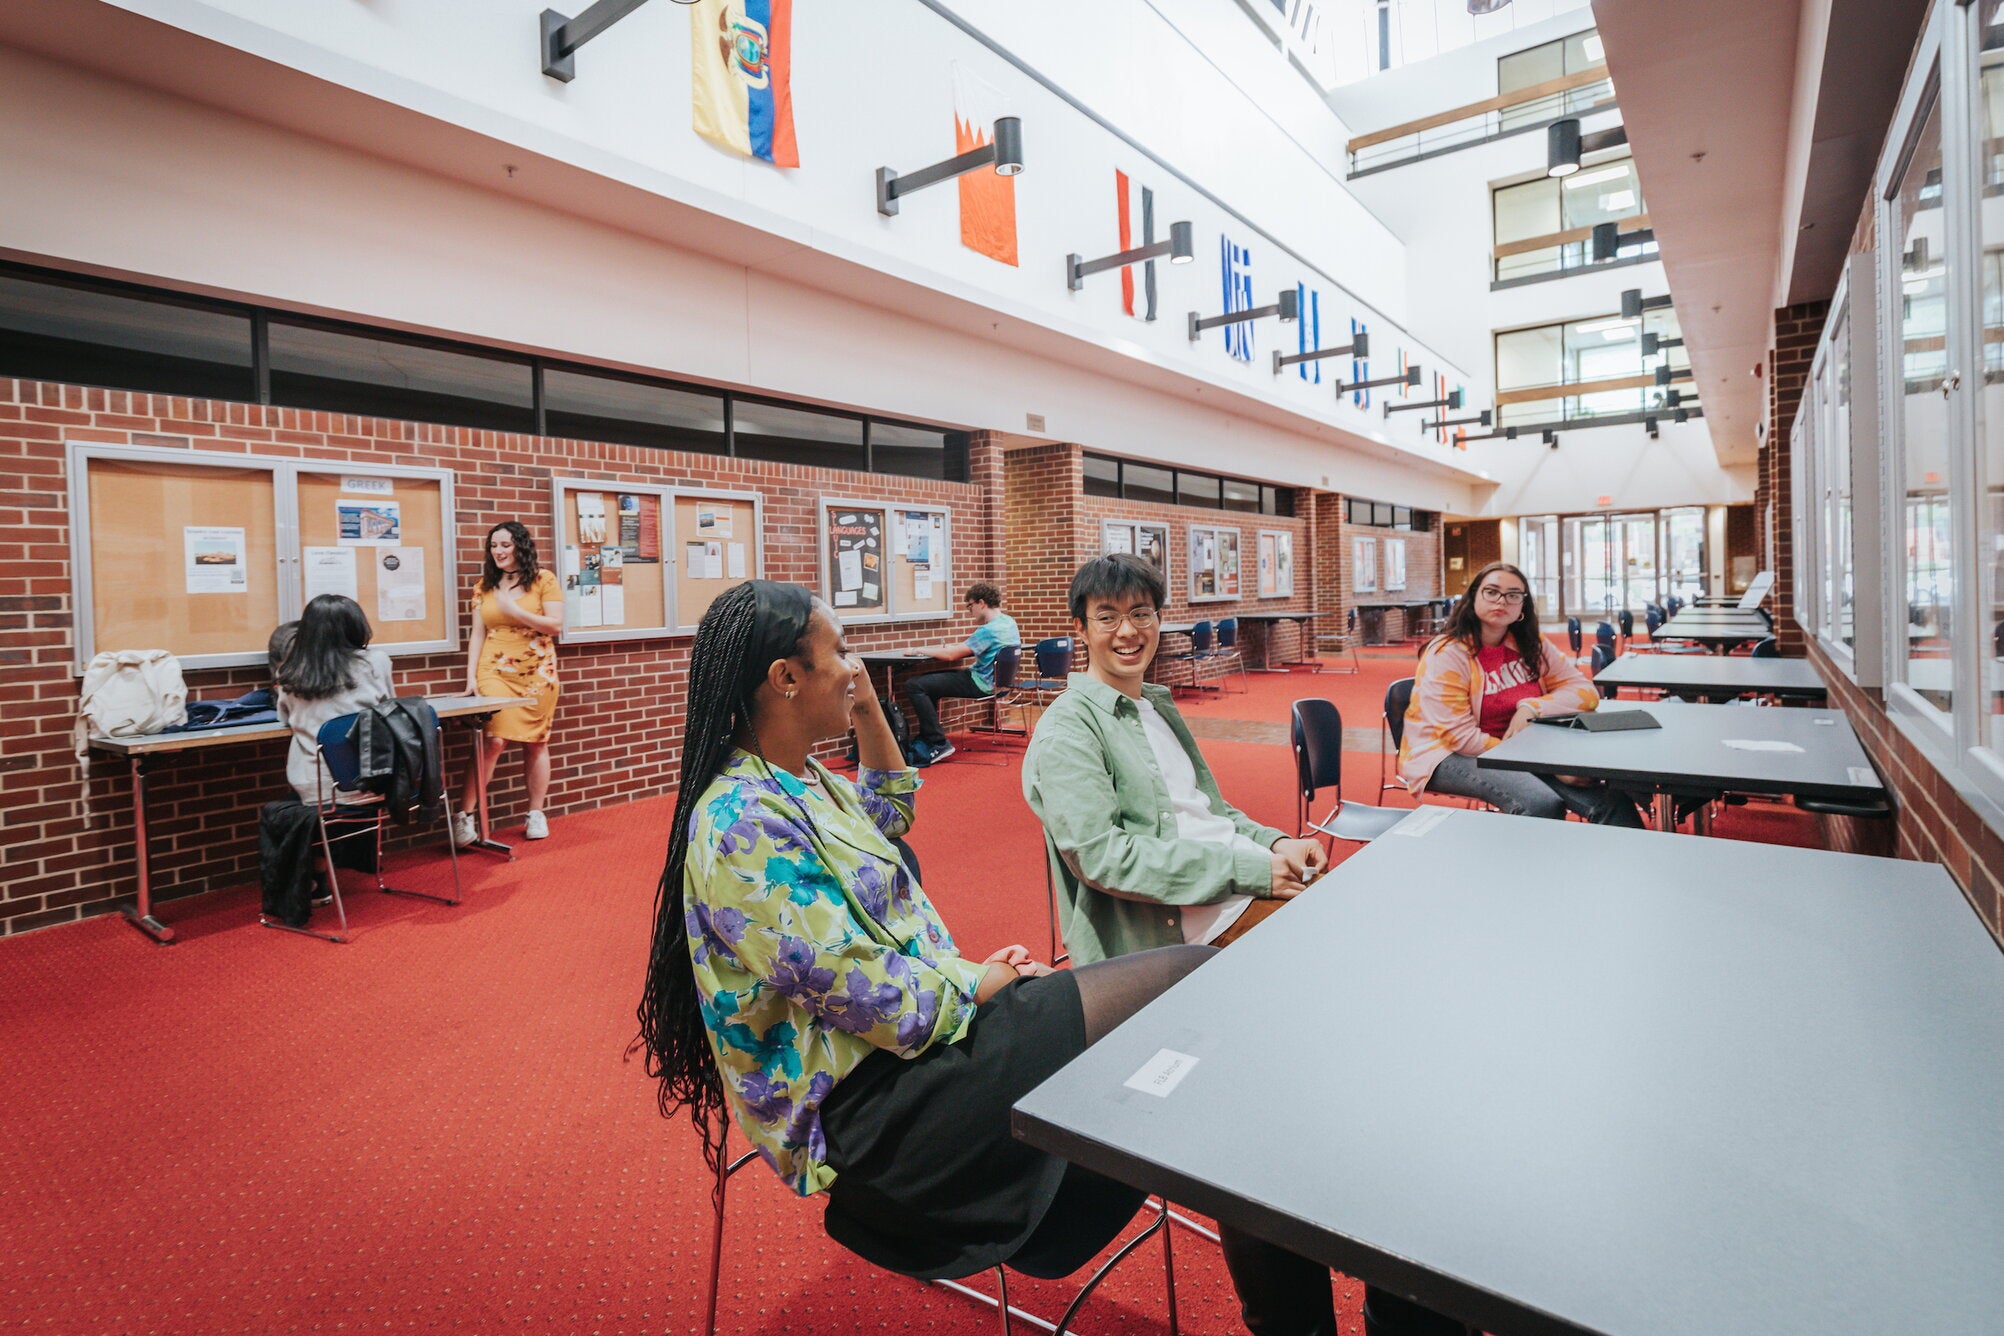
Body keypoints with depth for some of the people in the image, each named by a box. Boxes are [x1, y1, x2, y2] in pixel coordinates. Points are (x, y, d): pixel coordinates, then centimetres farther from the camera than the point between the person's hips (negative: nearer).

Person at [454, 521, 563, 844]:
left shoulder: (544, 580, 0)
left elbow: (556, 626, -6)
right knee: (492, 740, -12)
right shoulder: (485, 586, 9)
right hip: (495, 671, 1)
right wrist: (471, 676, -2)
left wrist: (515, 611, -14)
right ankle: (464, 815, -6)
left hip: (536, 672, -1)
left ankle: (536, 814, 17)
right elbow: (477, 634, 7)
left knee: (535, 742, 5)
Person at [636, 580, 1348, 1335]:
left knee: (1193, 980, 0)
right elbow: (875, 1000, -23)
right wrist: (975, 983, -6)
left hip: (924, 1021, 10)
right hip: (869, 1103, -10)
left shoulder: (794, 779, 7)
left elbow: (887, 813, 28)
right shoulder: (742, 825, -22)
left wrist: (868, 711, 14)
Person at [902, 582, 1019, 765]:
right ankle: (927, 737, 22)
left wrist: (920, 650, -9)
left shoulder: (989, 630, -22)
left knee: (914, 686, -15)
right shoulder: (1009, 622, 8)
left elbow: (951, 655, -22)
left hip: (980, 684, -11)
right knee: (927, 680, 23)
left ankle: (939, 744, -12)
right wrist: (952, 647, 8)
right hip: (993, 680, 11)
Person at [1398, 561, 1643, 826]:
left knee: (1612, 802, -17)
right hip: (1449, 757, -6)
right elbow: (1458, 736, -20)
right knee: (1542, 804, -31)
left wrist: (1531, 708, -15)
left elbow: (1586, 691, 5)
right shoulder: (1446, 654, -14)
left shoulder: (1530, 647, 7)